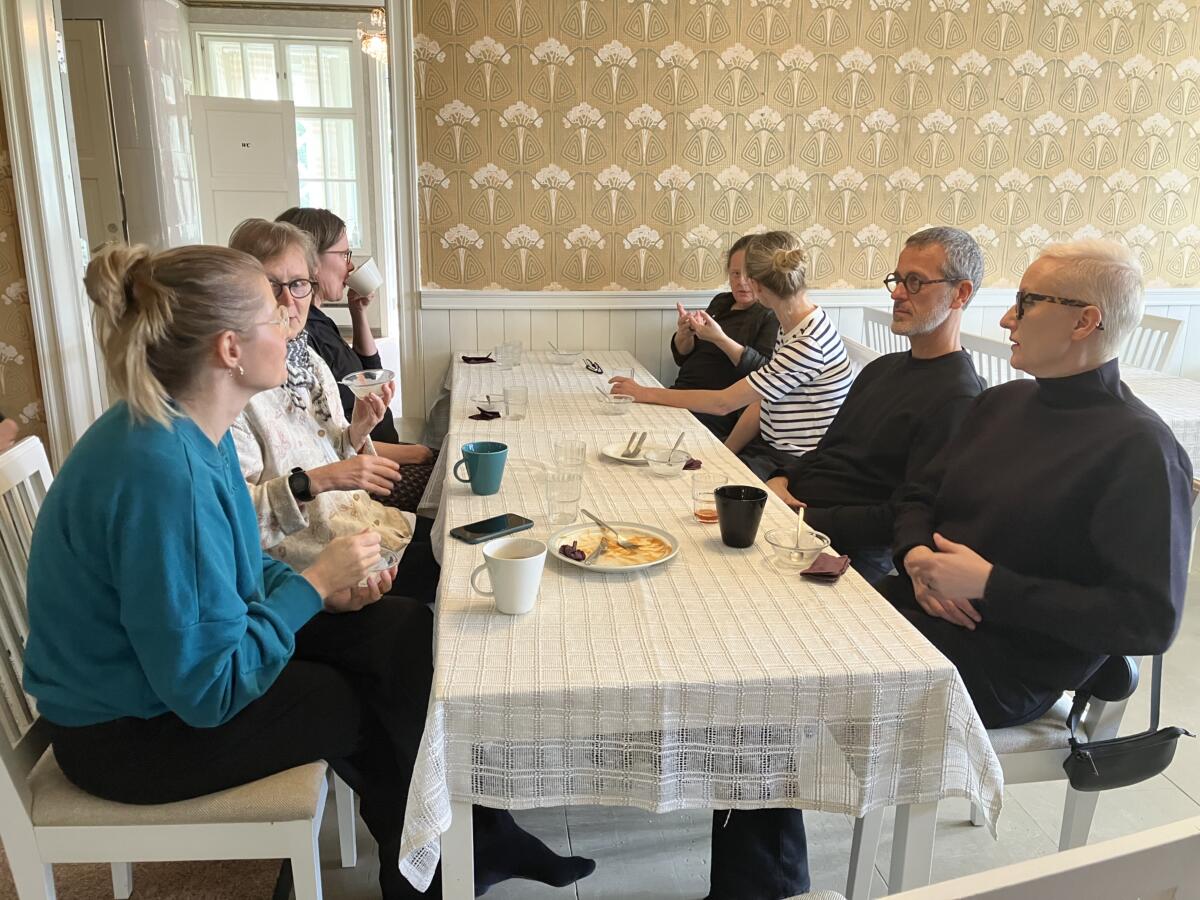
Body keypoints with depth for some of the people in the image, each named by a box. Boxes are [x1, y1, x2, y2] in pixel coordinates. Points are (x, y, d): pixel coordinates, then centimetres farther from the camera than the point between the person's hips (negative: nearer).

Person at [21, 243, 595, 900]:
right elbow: (209, 690, -29)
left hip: (175, 657, 8)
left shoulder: (190, 428, -3)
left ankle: (475, 839, 10)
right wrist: (313, 583, -20)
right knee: (376, 700, -3)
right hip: (132, 733, -8)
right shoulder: (161, 474, -33)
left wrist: (320, 590, -7)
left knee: (404, 632, -3)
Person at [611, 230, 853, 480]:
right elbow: (761, 403, 8)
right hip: (769, 445, 8)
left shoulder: (808, 344, -24)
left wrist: (647, 394, -14)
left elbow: (724, 403, -22)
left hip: (793, 466, -8)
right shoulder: (789, 326, 6)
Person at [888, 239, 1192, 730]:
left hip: (1001, 668, -7)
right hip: (916, 603, 7)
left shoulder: (1138, 449, -13)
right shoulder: (1001, 401, 11)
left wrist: (990, 585, -20)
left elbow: (1148, 620, -18)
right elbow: (919, 495, 17)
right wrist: (915, 555, -6)